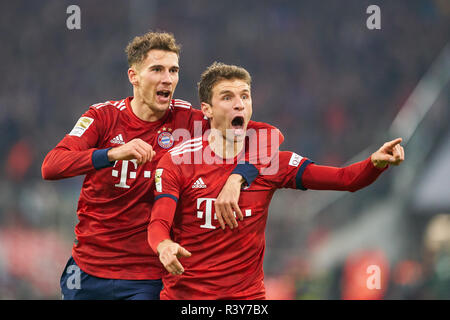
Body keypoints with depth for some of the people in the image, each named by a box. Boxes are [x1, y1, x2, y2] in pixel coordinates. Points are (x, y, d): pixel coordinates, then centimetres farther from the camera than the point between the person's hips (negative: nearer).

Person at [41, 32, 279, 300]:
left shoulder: (186, 120, -4)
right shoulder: (103, 116, -3)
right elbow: (50, 167, -17)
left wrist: (237, 177, -29)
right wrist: (113, 153, -32)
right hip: (88, 267, 1)